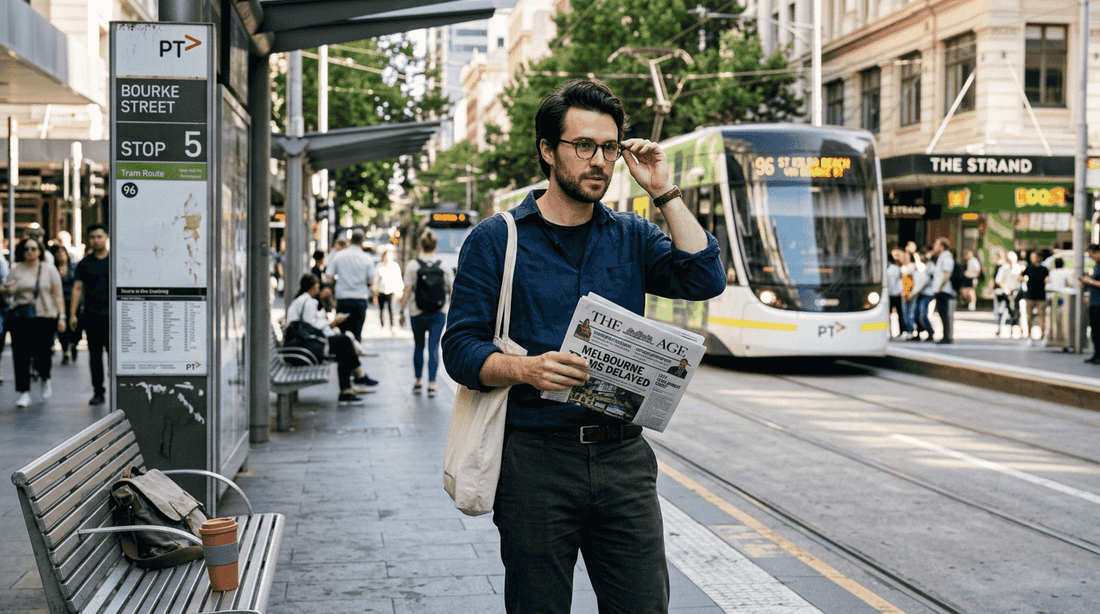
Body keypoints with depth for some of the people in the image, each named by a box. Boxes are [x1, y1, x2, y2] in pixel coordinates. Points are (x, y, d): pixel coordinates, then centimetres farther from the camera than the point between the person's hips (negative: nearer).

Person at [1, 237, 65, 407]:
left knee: (42, 354, -7)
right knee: (21, 355, -5)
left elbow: (57, 295, 7)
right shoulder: (16, 270, 10)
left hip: (45, 317, -1)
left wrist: (61, 317, 0)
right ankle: (24, 392, 1)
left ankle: (45, 379, 25)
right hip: (21, 318, 1)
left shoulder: (50, 270, 8)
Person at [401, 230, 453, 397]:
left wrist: (402, 310, 0)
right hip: (438, 314, 0)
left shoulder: (412, 265, -6)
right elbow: (452, 291, 6)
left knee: (419, 346, 16)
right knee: (434, 347, 0)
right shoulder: (443, 267, -1)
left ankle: (418, 381, 24)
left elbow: (407, 291, -8)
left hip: (417, 313, 0)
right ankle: (431, 384, -7)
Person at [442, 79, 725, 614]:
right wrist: (526, 369, -22)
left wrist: (664, 193, -3)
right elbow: (461, 349, -3)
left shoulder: (630, 238, 12)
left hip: (622, 455, 3)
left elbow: (705, 281, -3)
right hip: (535, 458, -3)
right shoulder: (496, 241, 2)